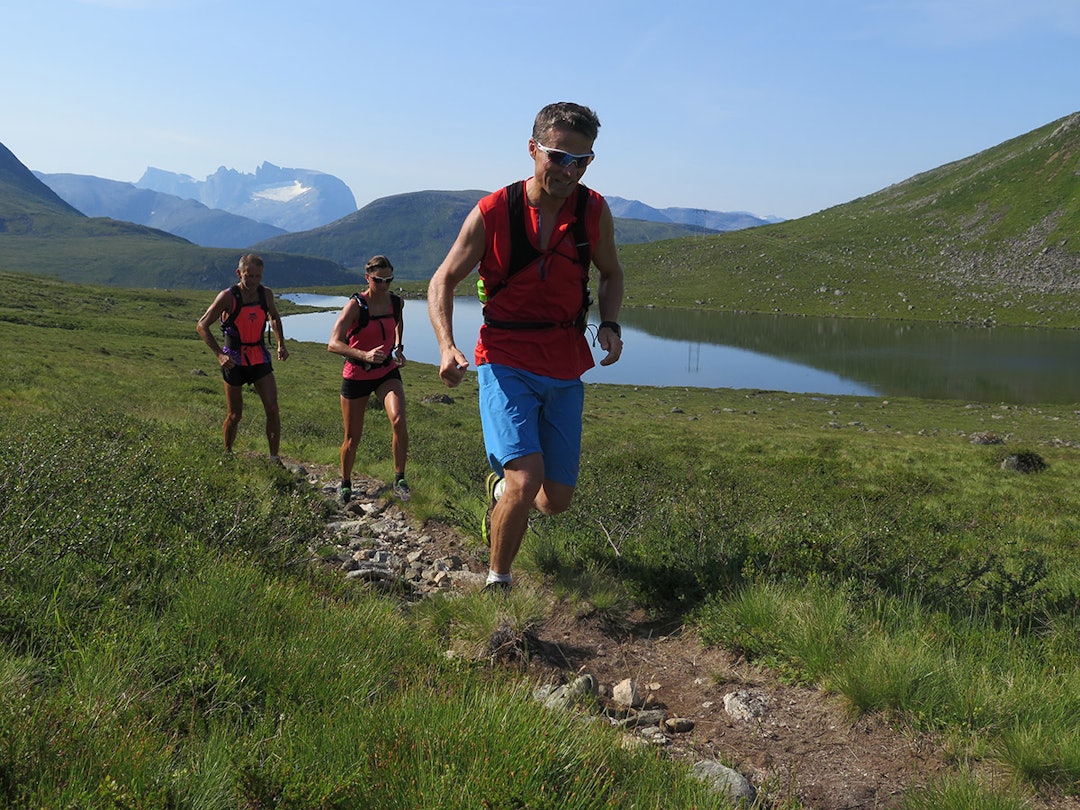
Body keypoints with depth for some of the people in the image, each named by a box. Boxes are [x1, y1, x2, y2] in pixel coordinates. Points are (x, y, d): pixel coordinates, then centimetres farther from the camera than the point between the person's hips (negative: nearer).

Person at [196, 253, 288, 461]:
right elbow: (202, 326, -11)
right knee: (234, 415, 6)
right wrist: (219, 354, -22)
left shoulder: (266, 294, 0)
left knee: (273, 409, -8)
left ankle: (274, 459, 1)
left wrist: (281, 344, 7)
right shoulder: (228, 297, -14)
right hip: (234, 361, -3)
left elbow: (274, 318, 21)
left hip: (260, 359, 3)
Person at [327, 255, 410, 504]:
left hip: (387, 373, 3)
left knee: (399, 421, -25)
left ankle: (399, 479, -12)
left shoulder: (397, 302, -3)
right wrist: (365, 355, -43)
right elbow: (333, 344, -28)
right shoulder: (356, 305, -18)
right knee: (352, 438, 7)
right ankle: (345, 484, 32)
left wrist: (399, 347, 8)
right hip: (356, 376, -2)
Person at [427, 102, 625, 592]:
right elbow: (443, 280, -3)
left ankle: (500, 486, 45)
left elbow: (611, 274, 15)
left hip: (566, 370, 4)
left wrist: (609, 324, -5)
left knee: (556, 500, 8)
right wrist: (447, 346, -19)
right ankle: (497, 582, 2)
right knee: (526, 478, -22)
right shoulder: (492, 212, -11)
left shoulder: (594, 212, -3)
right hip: (507, 362, -3)